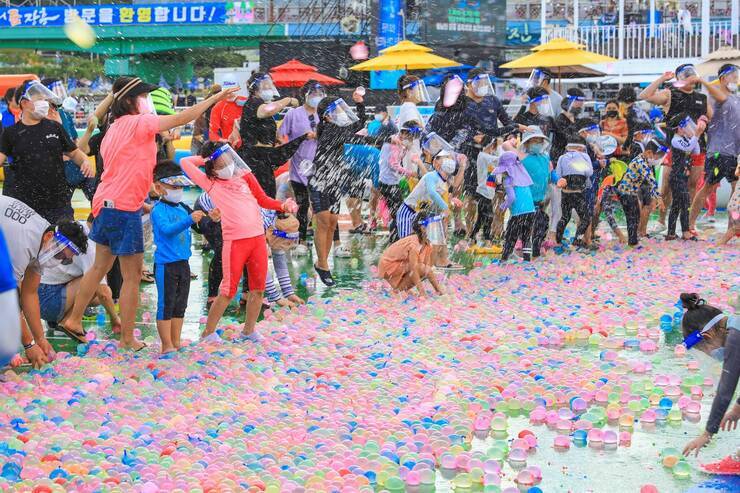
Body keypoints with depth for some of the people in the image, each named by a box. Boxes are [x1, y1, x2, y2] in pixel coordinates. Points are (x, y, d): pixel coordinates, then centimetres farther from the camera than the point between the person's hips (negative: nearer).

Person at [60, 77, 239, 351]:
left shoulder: (116, 127, 15)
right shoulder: (138, 123, -13)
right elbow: (180, 119, -19)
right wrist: (215, 98, -15)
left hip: (107, 204, 9)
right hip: (124, 208, -9)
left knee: (100, 267, 21)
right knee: (132, 275, 0)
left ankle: (74, 319, 28)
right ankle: (127, 339, 7)